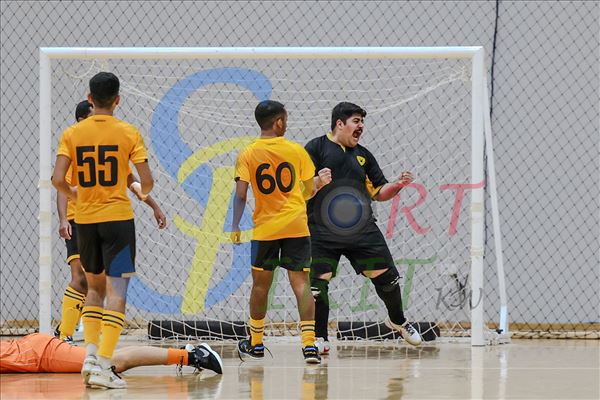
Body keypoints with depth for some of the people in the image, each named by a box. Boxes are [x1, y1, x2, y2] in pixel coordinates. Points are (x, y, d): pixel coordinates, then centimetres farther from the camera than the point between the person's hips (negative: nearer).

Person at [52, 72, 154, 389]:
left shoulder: (72, 134, 0)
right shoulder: (128, 133, -5)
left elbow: (57, 179, -8)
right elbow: (146, 180, -7)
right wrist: (144, 195, 16)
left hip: (84, 219, 3)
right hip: (118, 218, -3)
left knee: (95, 286, 22)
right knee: (116, 292, -4)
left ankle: (91, 354, 8)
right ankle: (103, 367, -14)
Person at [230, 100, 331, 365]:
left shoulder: (248, 155, -2)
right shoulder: (297, 151, 0)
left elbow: (241, 194, -8)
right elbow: (307, 192, 7)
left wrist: (235, 226, -2)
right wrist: (319, 181, 28)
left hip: (264, 228, 0)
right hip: (296, 226, 0)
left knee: (260, 284, 14)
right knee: (300, 283, -3)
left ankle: (255, 343, 25)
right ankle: (309, 344, -15)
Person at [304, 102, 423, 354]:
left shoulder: (363, 155, 17)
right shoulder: (317, 148, 0)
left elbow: (379, 193, 18)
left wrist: (398, 185, -1)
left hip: (363, 230, 4)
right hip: (323, 232, -4)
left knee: (386, 275, 5)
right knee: (318, 281, -10)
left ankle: (398, 321, 30)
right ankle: (320, 338, 3)